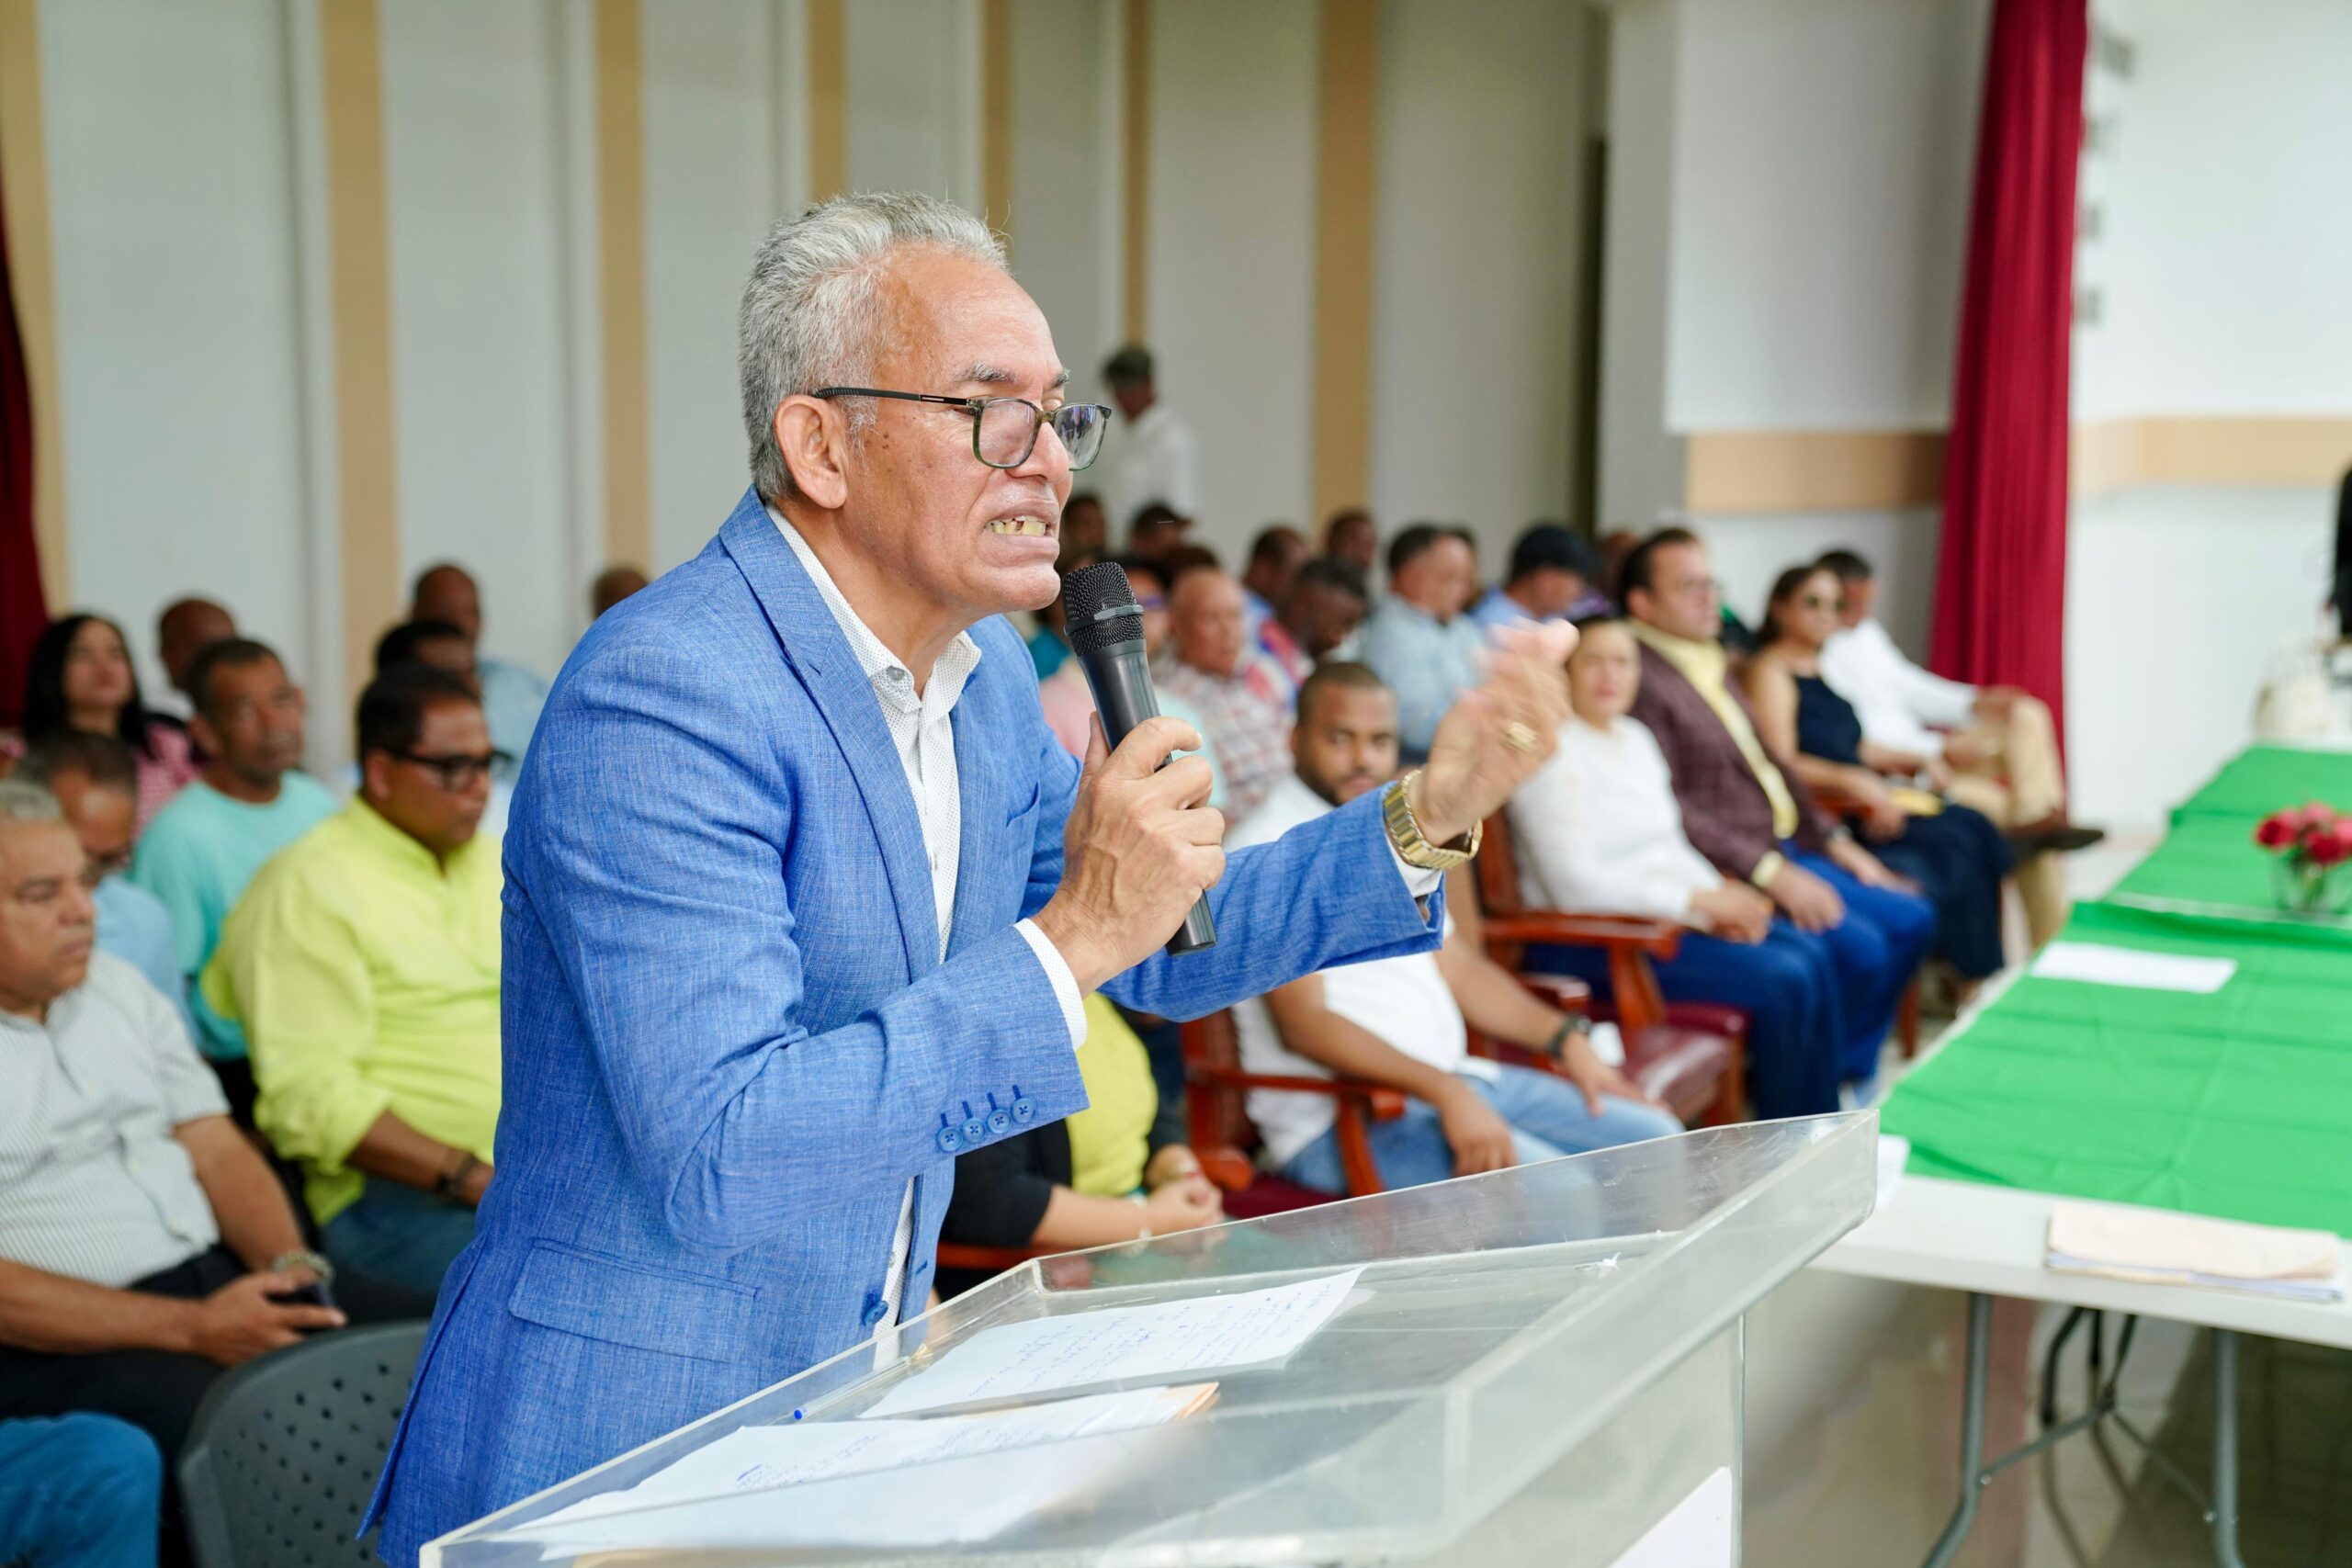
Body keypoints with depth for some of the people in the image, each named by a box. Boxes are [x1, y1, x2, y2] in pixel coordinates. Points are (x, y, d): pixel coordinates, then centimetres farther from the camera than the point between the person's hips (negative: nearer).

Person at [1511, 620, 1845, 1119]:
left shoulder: (1634, 738, 14)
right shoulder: (1555, 754, -14)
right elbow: (1575, 885, -21)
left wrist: (1723, 898, -3)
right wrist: (1699, 903, -18)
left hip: (1664, 914, 9)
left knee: (1812, 955, -7)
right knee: (1780, 980, -19)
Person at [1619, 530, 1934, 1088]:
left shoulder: (1715, 665, 17)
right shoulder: (1642, 680, -16)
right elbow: (1669, 812, -22)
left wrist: (1833, 842, 15)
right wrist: (1770, 873, -23)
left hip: (1779, 849, 10)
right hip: (1728, 872, -10)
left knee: (1912, 919, 6)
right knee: (1858, 946, -21)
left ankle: (1851, 1077, 14)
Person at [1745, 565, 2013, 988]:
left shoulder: (1817, 669, 21)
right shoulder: (1770, 672, -8)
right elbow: (1781, 763, -19)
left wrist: (1910, 760, 13)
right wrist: (1855, 783, -27)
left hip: (1862, 795, 9)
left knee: (1976, 830, -9)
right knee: (1953, 845, -20)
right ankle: (1973, 978, -9)